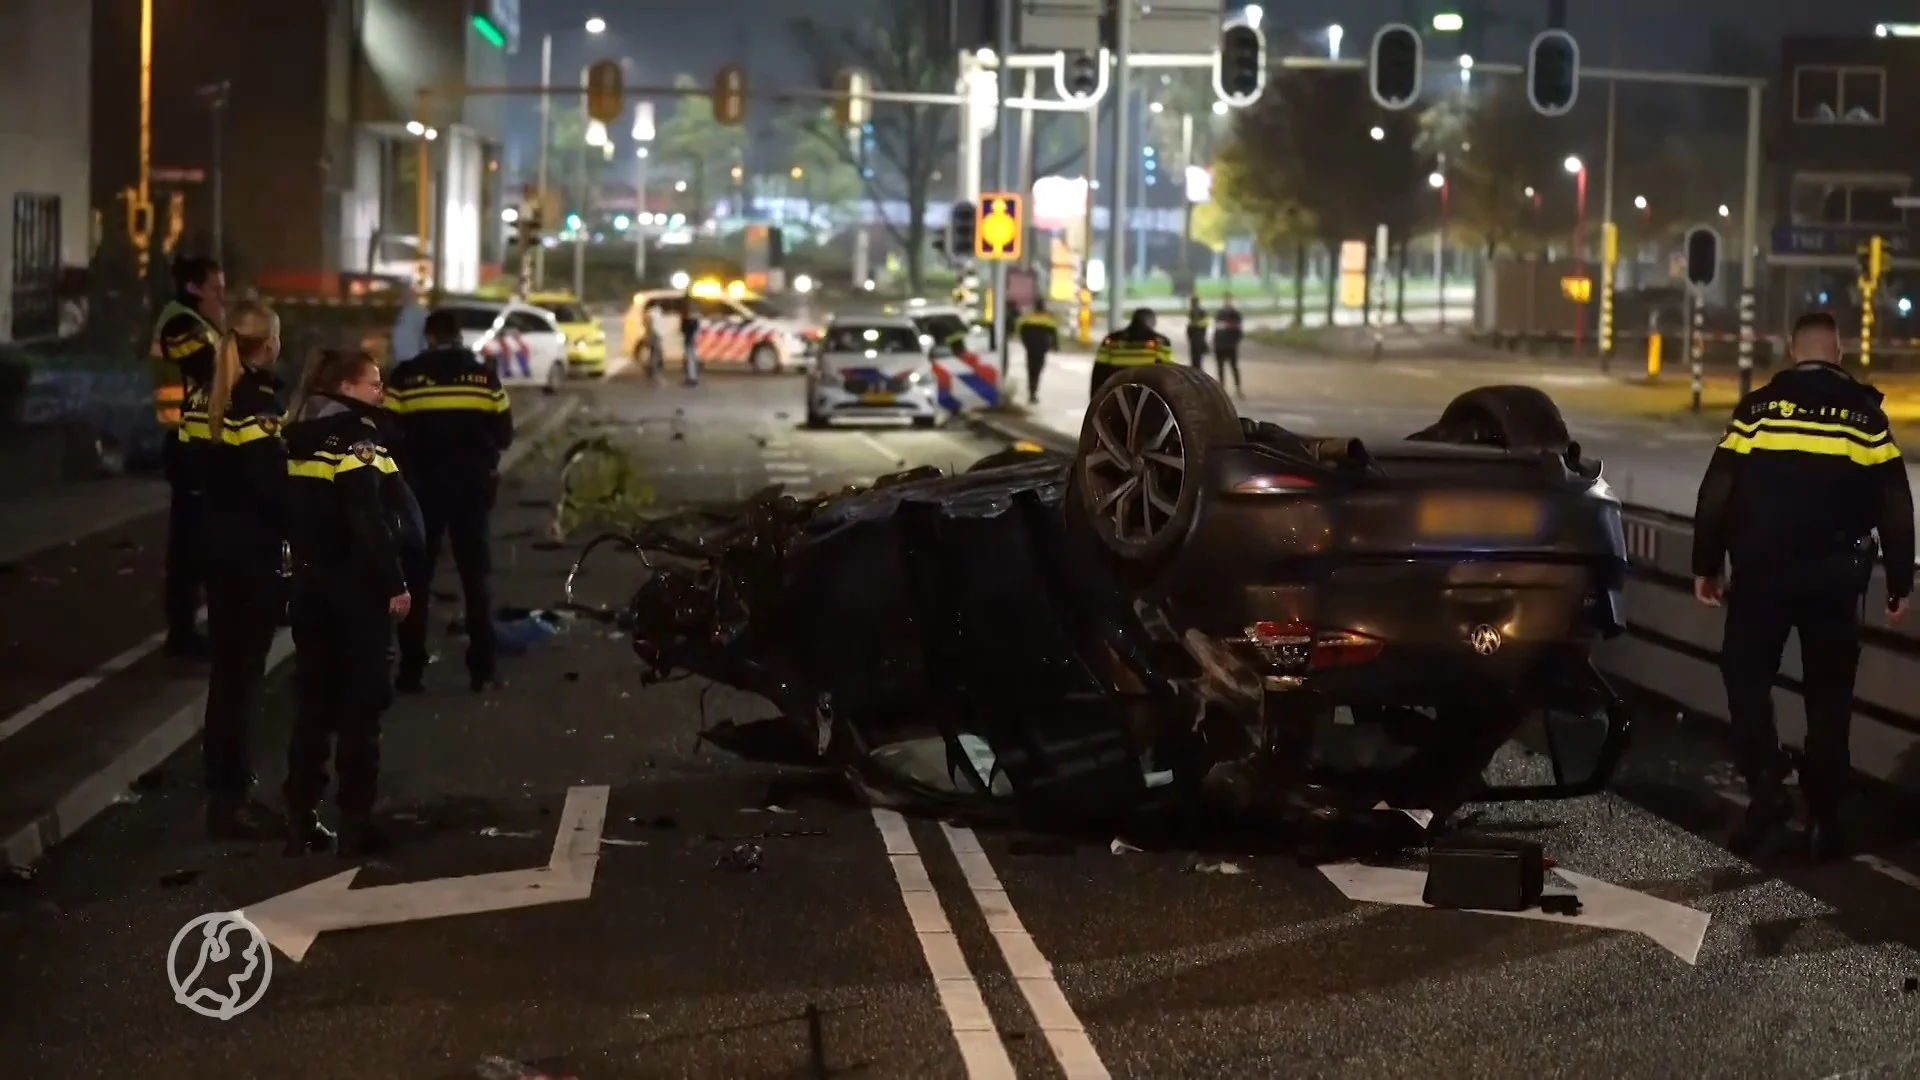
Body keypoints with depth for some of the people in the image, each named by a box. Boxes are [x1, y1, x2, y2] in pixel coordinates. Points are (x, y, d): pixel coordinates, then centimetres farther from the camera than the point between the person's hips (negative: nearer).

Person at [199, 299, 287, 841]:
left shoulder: (215, 399, 8)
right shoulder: (260, 402, -17)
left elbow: (203, 470, 13)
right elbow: (273, 484, -22)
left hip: (218, 548, 8)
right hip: (254, 554, -8)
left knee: (226, 670, 16)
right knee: (244, 674, -2)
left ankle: (223, 789, 24)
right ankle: (231, 800, 3)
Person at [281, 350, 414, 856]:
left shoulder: (301, 439, 10)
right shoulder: (356, 440, -14)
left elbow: (294, 513, 12)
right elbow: (371, 524, -21)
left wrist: (302, 564, 16)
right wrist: (395, 583, -16)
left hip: (310, 582, 7)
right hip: (356, 587, -7)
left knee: (312, 701, 11)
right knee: (360, 704, 0)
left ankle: (301, 821, 12)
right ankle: (356, 823, 1)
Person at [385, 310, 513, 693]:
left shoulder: (405, 377, -5)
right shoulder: (484, 376, 0)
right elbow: (504, 435, 5)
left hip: (422, 487, -1)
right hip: (472, 486, 1)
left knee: (416, 578, 8)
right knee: (476, 577, 11)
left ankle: (411, 670, 5)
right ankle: (481, 669, 9)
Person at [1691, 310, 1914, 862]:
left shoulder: (1758, 407, -1)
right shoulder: (1864, 413, 1)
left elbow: (1717, 493, -1)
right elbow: (1894, 506, 2)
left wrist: (1706, 564, 9)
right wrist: (1900, 582, 9)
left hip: (1762, 569, -1)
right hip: (1834, 576, 1)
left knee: (1746, 676, 13)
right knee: (1829, 695, 10)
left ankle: (1766, 788, -4)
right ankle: (1824, 818, 11)